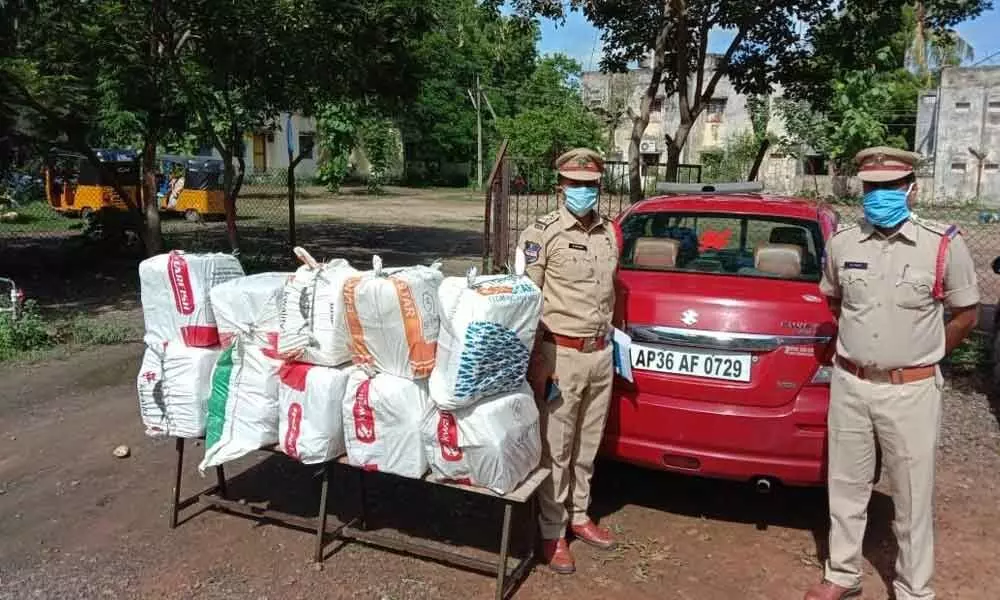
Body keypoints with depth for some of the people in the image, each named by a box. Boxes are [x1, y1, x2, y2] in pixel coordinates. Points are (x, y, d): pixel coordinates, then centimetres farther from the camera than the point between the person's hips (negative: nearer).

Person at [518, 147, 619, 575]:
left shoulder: (608, 233, 11)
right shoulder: (543, 233, -8)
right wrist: (538, 361, -14)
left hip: (601, 353, 6)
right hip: (561, 353, -6)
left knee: (588, 445, 17)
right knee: (556, 450, 3)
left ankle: (579, 516, 33)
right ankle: (552, 533, 16)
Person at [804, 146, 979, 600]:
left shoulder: (944, 245, -7)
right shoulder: (842, 243, 1)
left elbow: (965, 315, 3)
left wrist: (919, 357, 7)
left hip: (911, 391, -3)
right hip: (849, 384, 3)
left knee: (913, 498, 8)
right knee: (845, 487, 14)